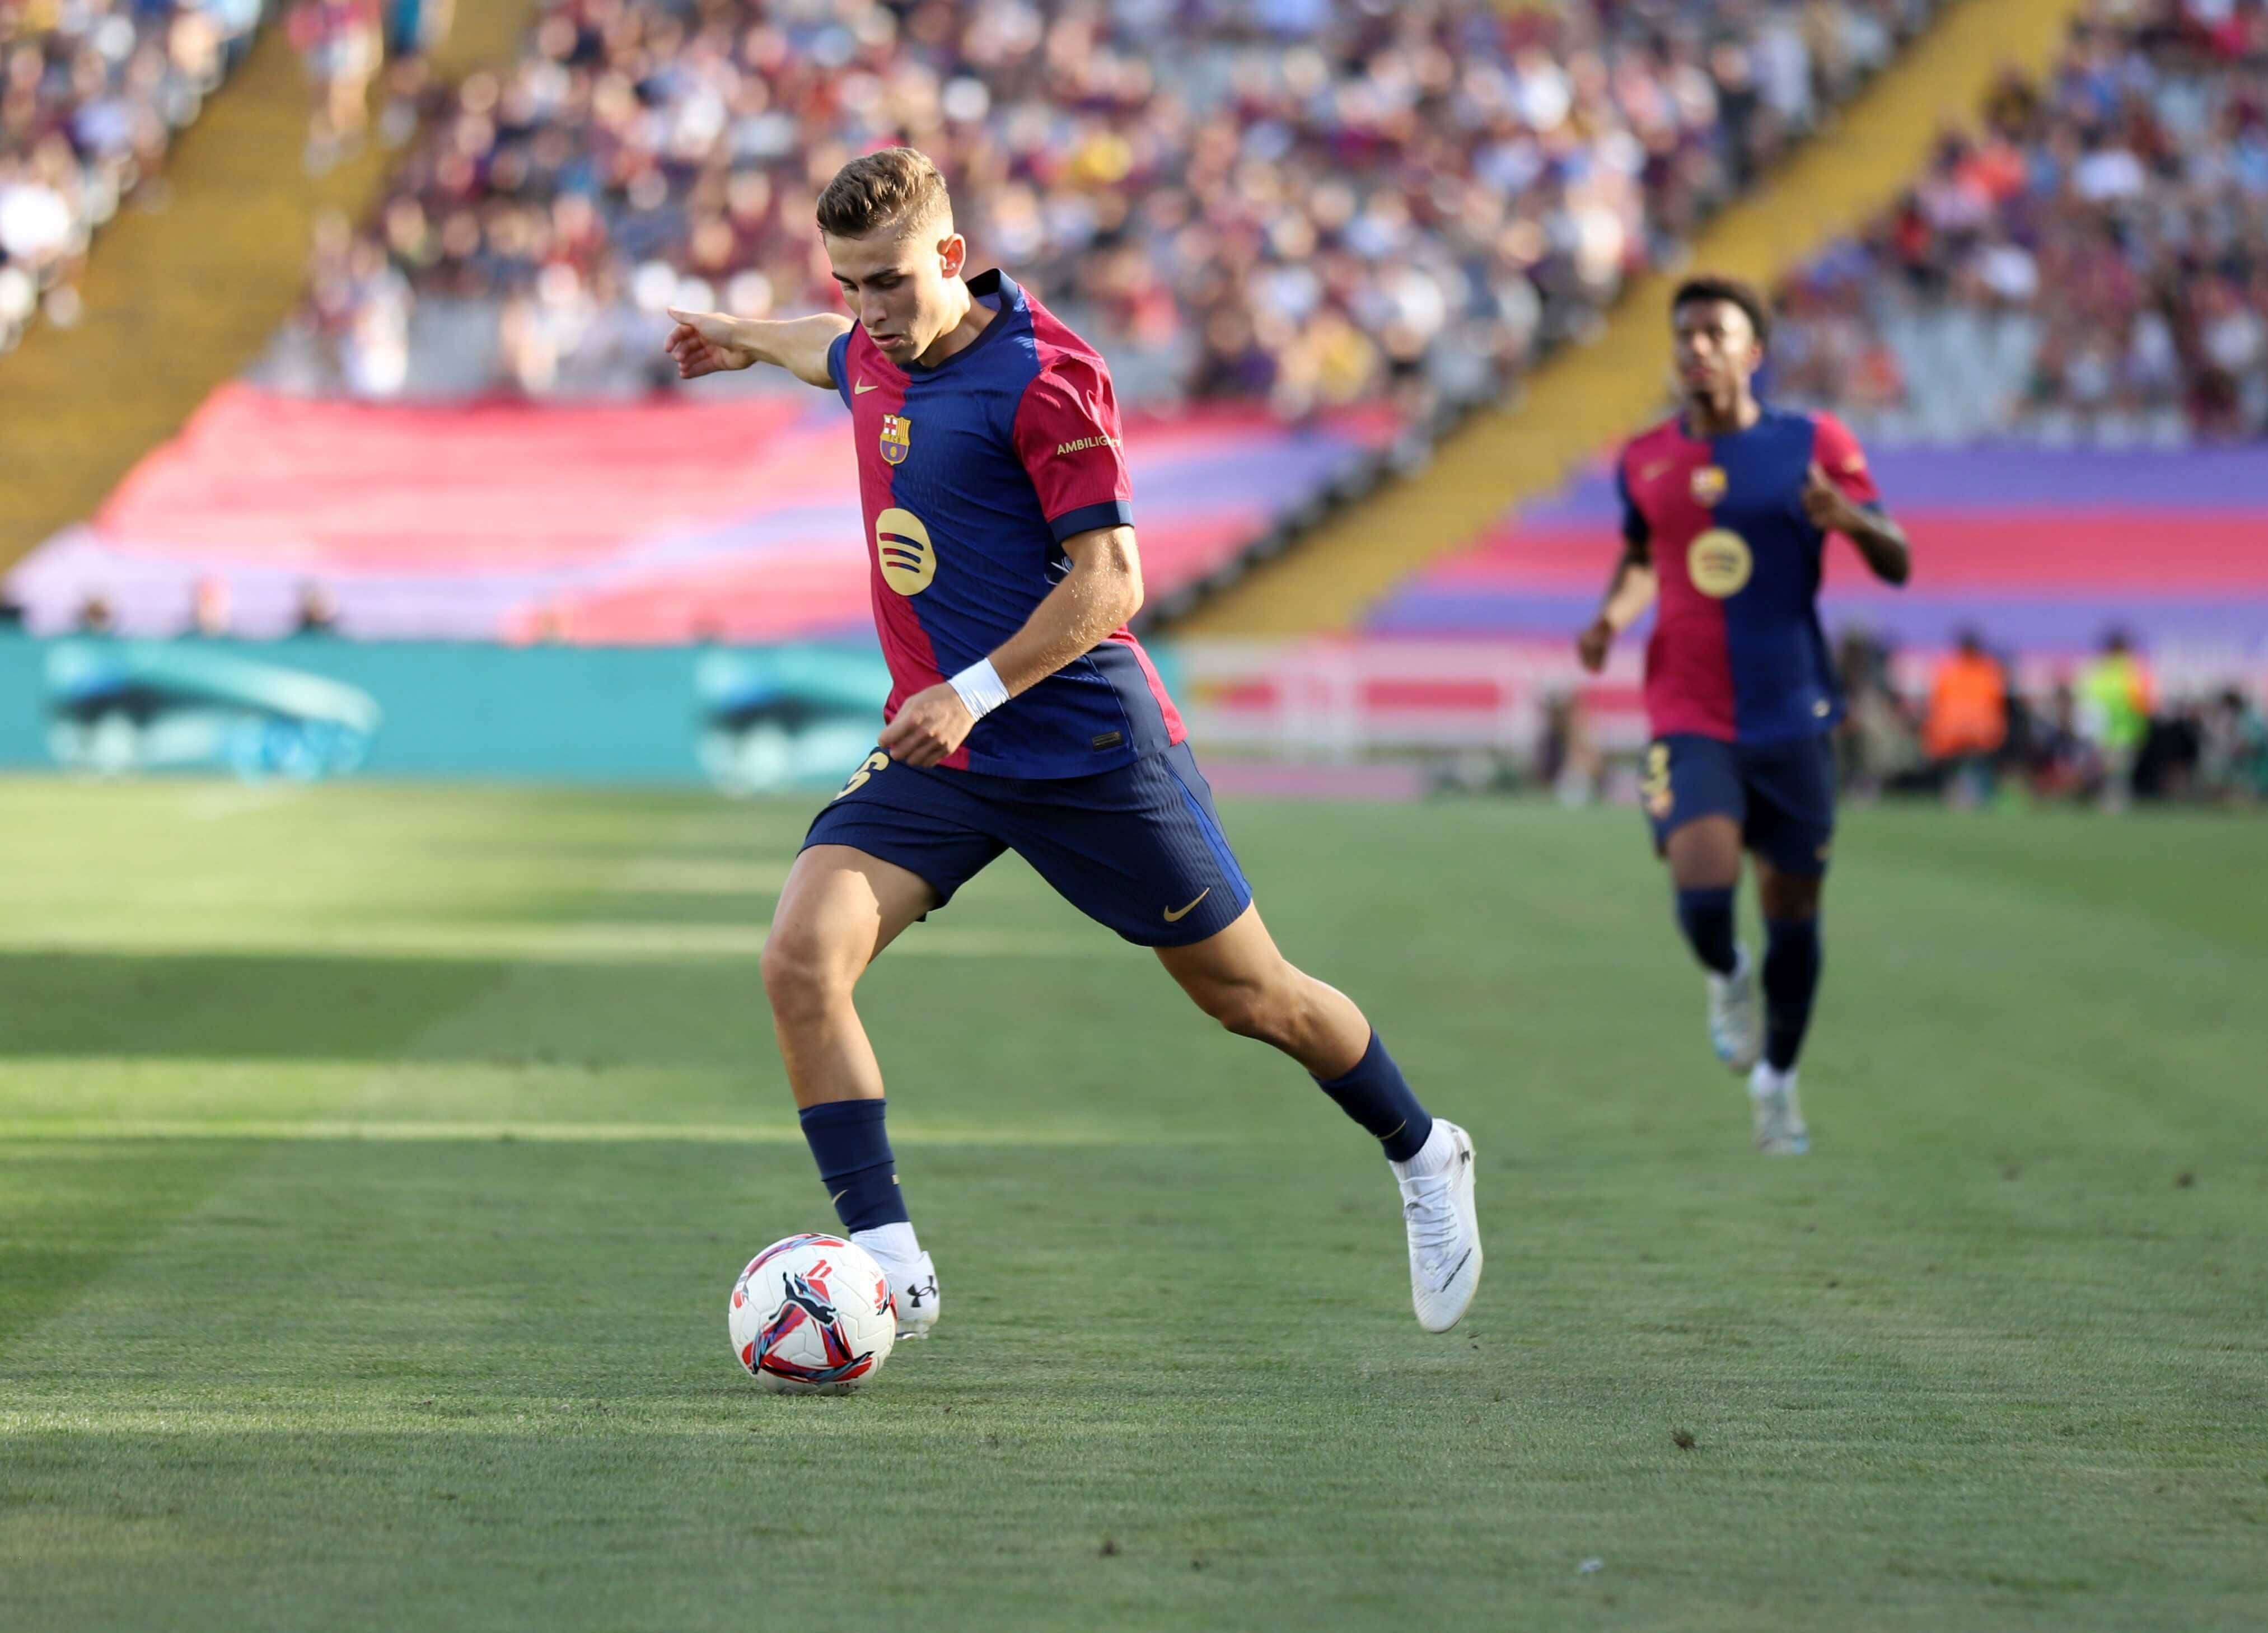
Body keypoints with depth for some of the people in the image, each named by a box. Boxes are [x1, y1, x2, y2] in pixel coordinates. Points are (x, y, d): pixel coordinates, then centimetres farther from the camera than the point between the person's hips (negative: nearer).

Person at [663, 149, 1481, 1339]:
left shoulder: (1043, 375, -17)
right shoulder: (876, 355, 5)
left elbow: (1109, 581, -19)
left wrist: (976, 693, -26)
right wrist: (743, 338, 49)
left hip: (1087, 741, -6)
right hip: (935, 751, 6)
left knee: (1249, 997, 7)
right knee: (800, 959, -17)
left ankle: (1423, 1158, 35)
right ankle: (888, 1265, -13)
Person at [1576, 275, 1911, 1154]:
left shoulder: (1814, 446, -2)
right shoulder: (1645, 463, 5)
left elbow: (1897, 565, -1)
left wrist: (1850, 517, -22)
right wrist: (1614, 616, 3)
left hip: (1793, 717, 0)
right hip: (1688, 716, 0)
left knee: (1793, 907, 7)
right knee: (1702, 885, -21)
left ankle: (1778, 1077, 29)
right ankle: (1726, 976, 15)